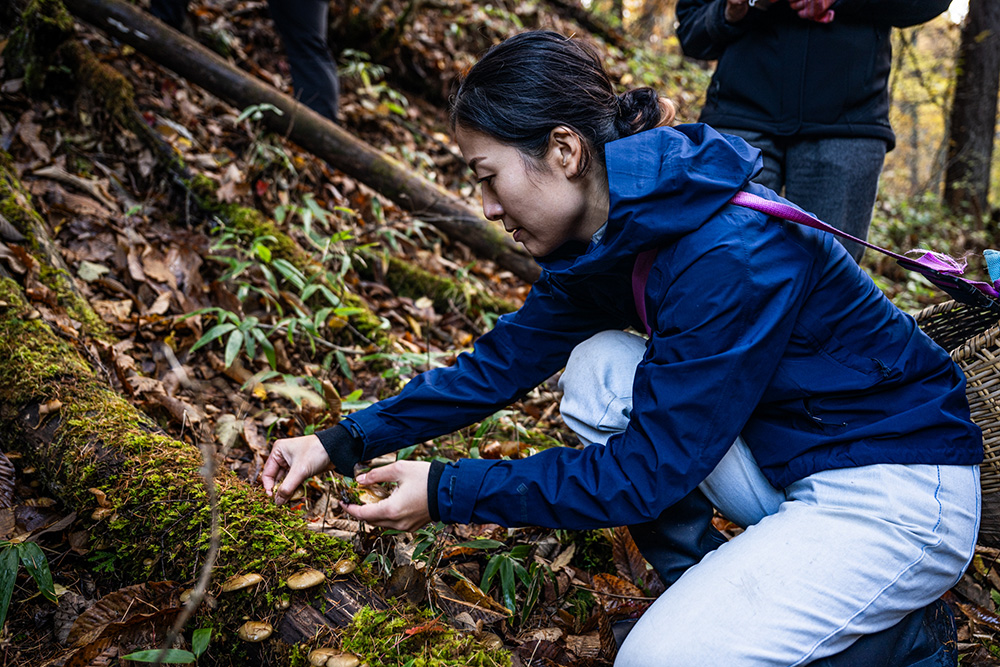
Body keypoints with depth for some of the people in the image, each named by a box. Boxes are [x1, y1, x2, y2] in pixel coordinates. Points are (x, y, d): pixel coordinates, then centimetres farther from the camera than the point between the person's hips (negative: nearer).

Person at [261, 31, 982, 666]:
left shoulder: (731, 256, -30)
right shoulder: (609, 231, -2)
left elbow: (646, 469, -25)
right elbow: (505, 360, 5)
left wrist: (447, 492, -19)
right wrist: (344, 442, 2)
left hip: (900, 497, -8)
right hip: (788, 465, 8)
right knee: (599, 365, -5)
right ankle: (704, 597, 6)